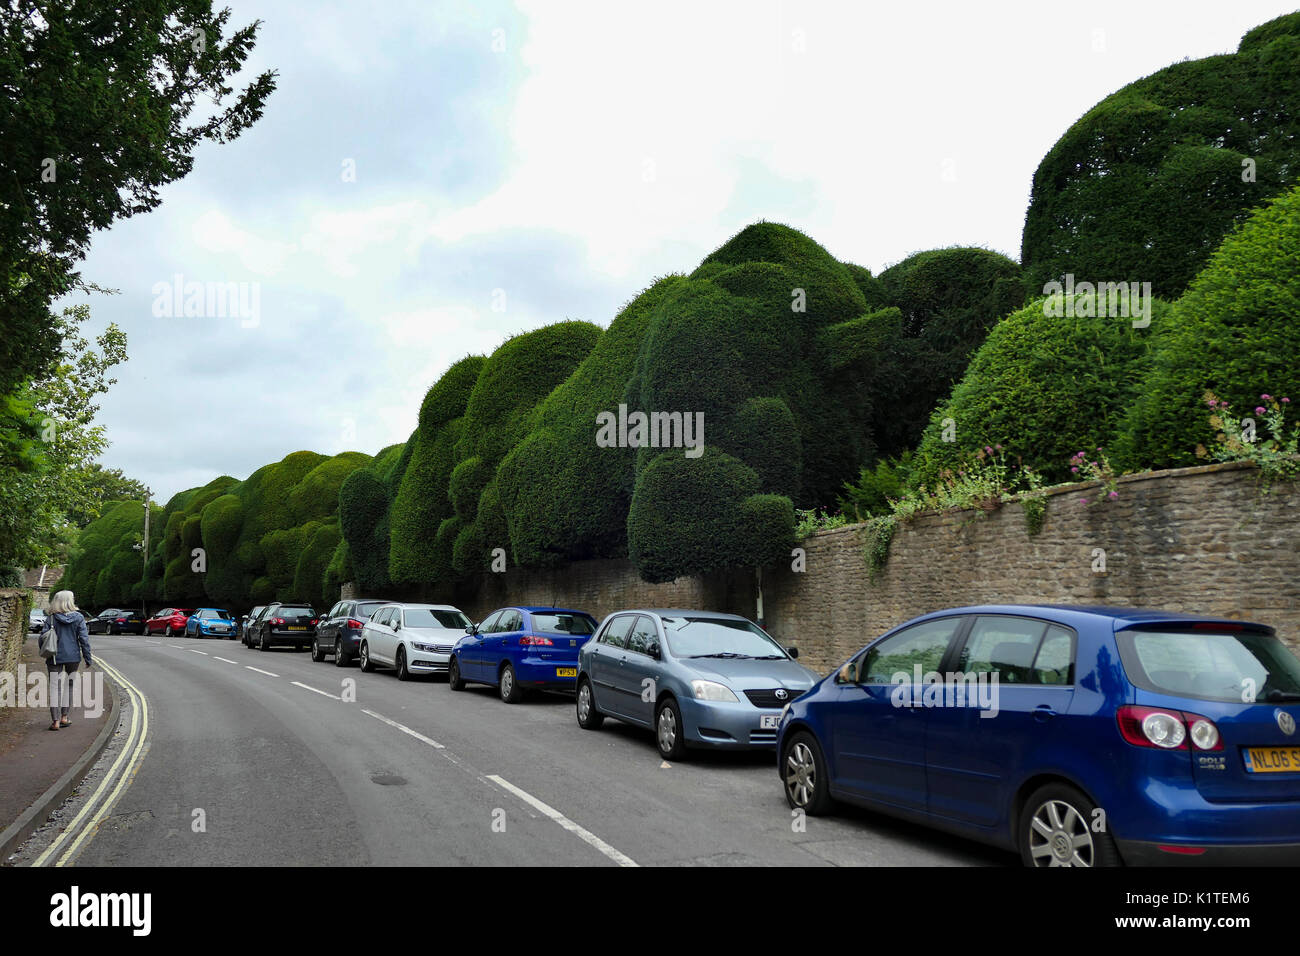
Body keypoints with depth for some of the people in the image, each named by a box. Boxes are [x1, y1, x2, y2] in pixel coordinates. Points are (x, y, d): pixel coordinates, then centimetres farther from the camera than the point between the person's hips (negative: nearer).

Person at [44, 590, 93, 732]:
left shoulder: (51, 618, -5)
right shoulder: (78, 618, -4)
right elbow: (84, 639, -3)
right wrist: (87, 658, 3)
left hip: (55, 657, -1)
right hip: (73, 656, 1)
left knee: (55, 687, 0)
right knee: (68, 685, 15)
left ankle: (55, 720, -6)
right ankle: (64, 717, 19)